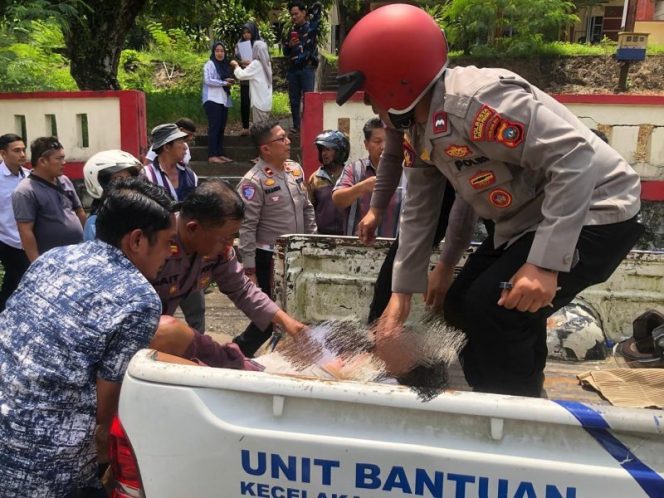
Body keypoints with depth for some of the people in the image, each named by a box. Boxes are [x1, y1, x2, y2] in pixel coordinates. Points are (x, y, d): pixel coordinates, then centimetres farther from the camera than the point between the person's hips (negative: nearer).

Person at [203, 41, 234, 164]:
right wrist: (224, 83, -13)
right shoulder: (209, 64, -4)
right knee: (214, 127, -11)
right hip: (212, 100, -7)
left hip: (223, 100, 8)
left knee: (221, 128, 7)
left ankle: (220, 154, 11)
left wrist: (230, 81, 4)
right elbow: (207, 80, -16)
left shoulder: (225, 65, 18)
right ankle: (212, 155, -11)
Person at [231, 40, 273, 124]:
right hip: (266, 101, 8)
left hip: (259, 101, -8)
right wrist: (250, 64, 21)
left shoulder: (256, 63, -14)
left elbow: (241, 75, -13)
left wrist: (236, 65, 3)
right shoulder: (267, 63, 10)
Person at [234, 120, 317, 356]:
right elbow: (246, 228, -19)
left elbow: (307, 209, 15)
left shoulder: (295, 169, 6)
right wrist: (250, 270, -19)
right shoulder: (253, 182, -18)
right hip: (269, 259, -7)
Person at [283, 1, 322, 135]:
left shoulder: (311, 26, 0)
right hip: (293, 69, 5)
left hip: (307, 68, -5)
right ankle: (296, 126, 13)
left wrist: (308, 12, 10)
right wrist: (289, 45, -2)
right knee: (294, 99, 6)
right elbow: (286, 53, 20)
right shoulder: (292, 31, 16)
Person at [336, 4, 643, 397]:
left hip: (593, 213, -10)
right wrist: (402, 291, 10)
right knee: (461, 307, 10)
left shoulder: (475, 101, -29)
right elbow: (419, 210, 9)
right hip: (528, 220, 10)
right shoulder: (421, 128, 2)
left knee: (493, 315, -17)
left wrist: (545, 263, -33)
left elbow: (574, 158, -32)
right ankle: (518, 395, 28)